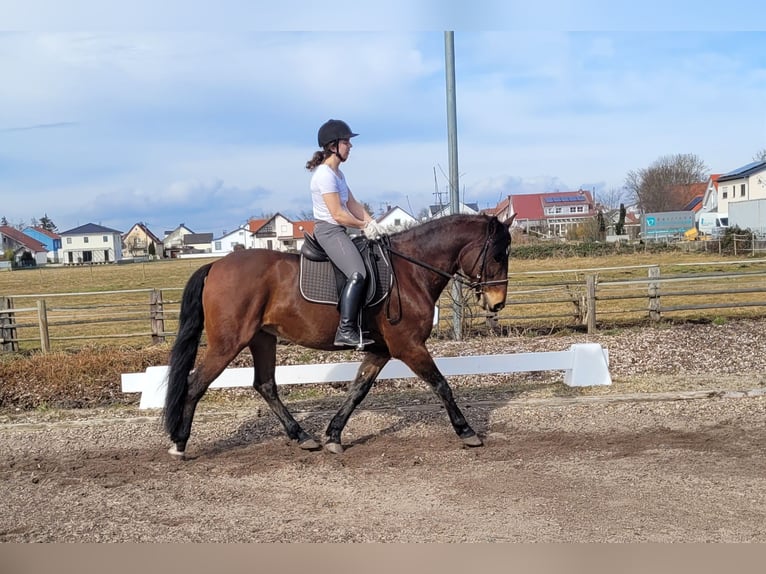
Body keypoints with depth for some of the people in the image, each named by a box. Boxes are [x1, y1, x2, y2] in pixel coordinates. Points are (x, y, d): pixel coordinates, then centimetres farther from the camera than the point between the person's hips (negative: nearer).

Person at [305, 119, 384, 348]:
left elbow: (353, 204, 14)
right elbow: (338, 215, -19)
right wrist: (364, 226, -8)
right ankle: (346, 330, -27)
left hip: (337, 232, 11)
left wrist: (371, 222, 0)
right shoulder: (325, 174, -16)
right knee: (357, 273, -25)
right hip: (329, 230, -11)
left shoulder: (337, 173, 17)